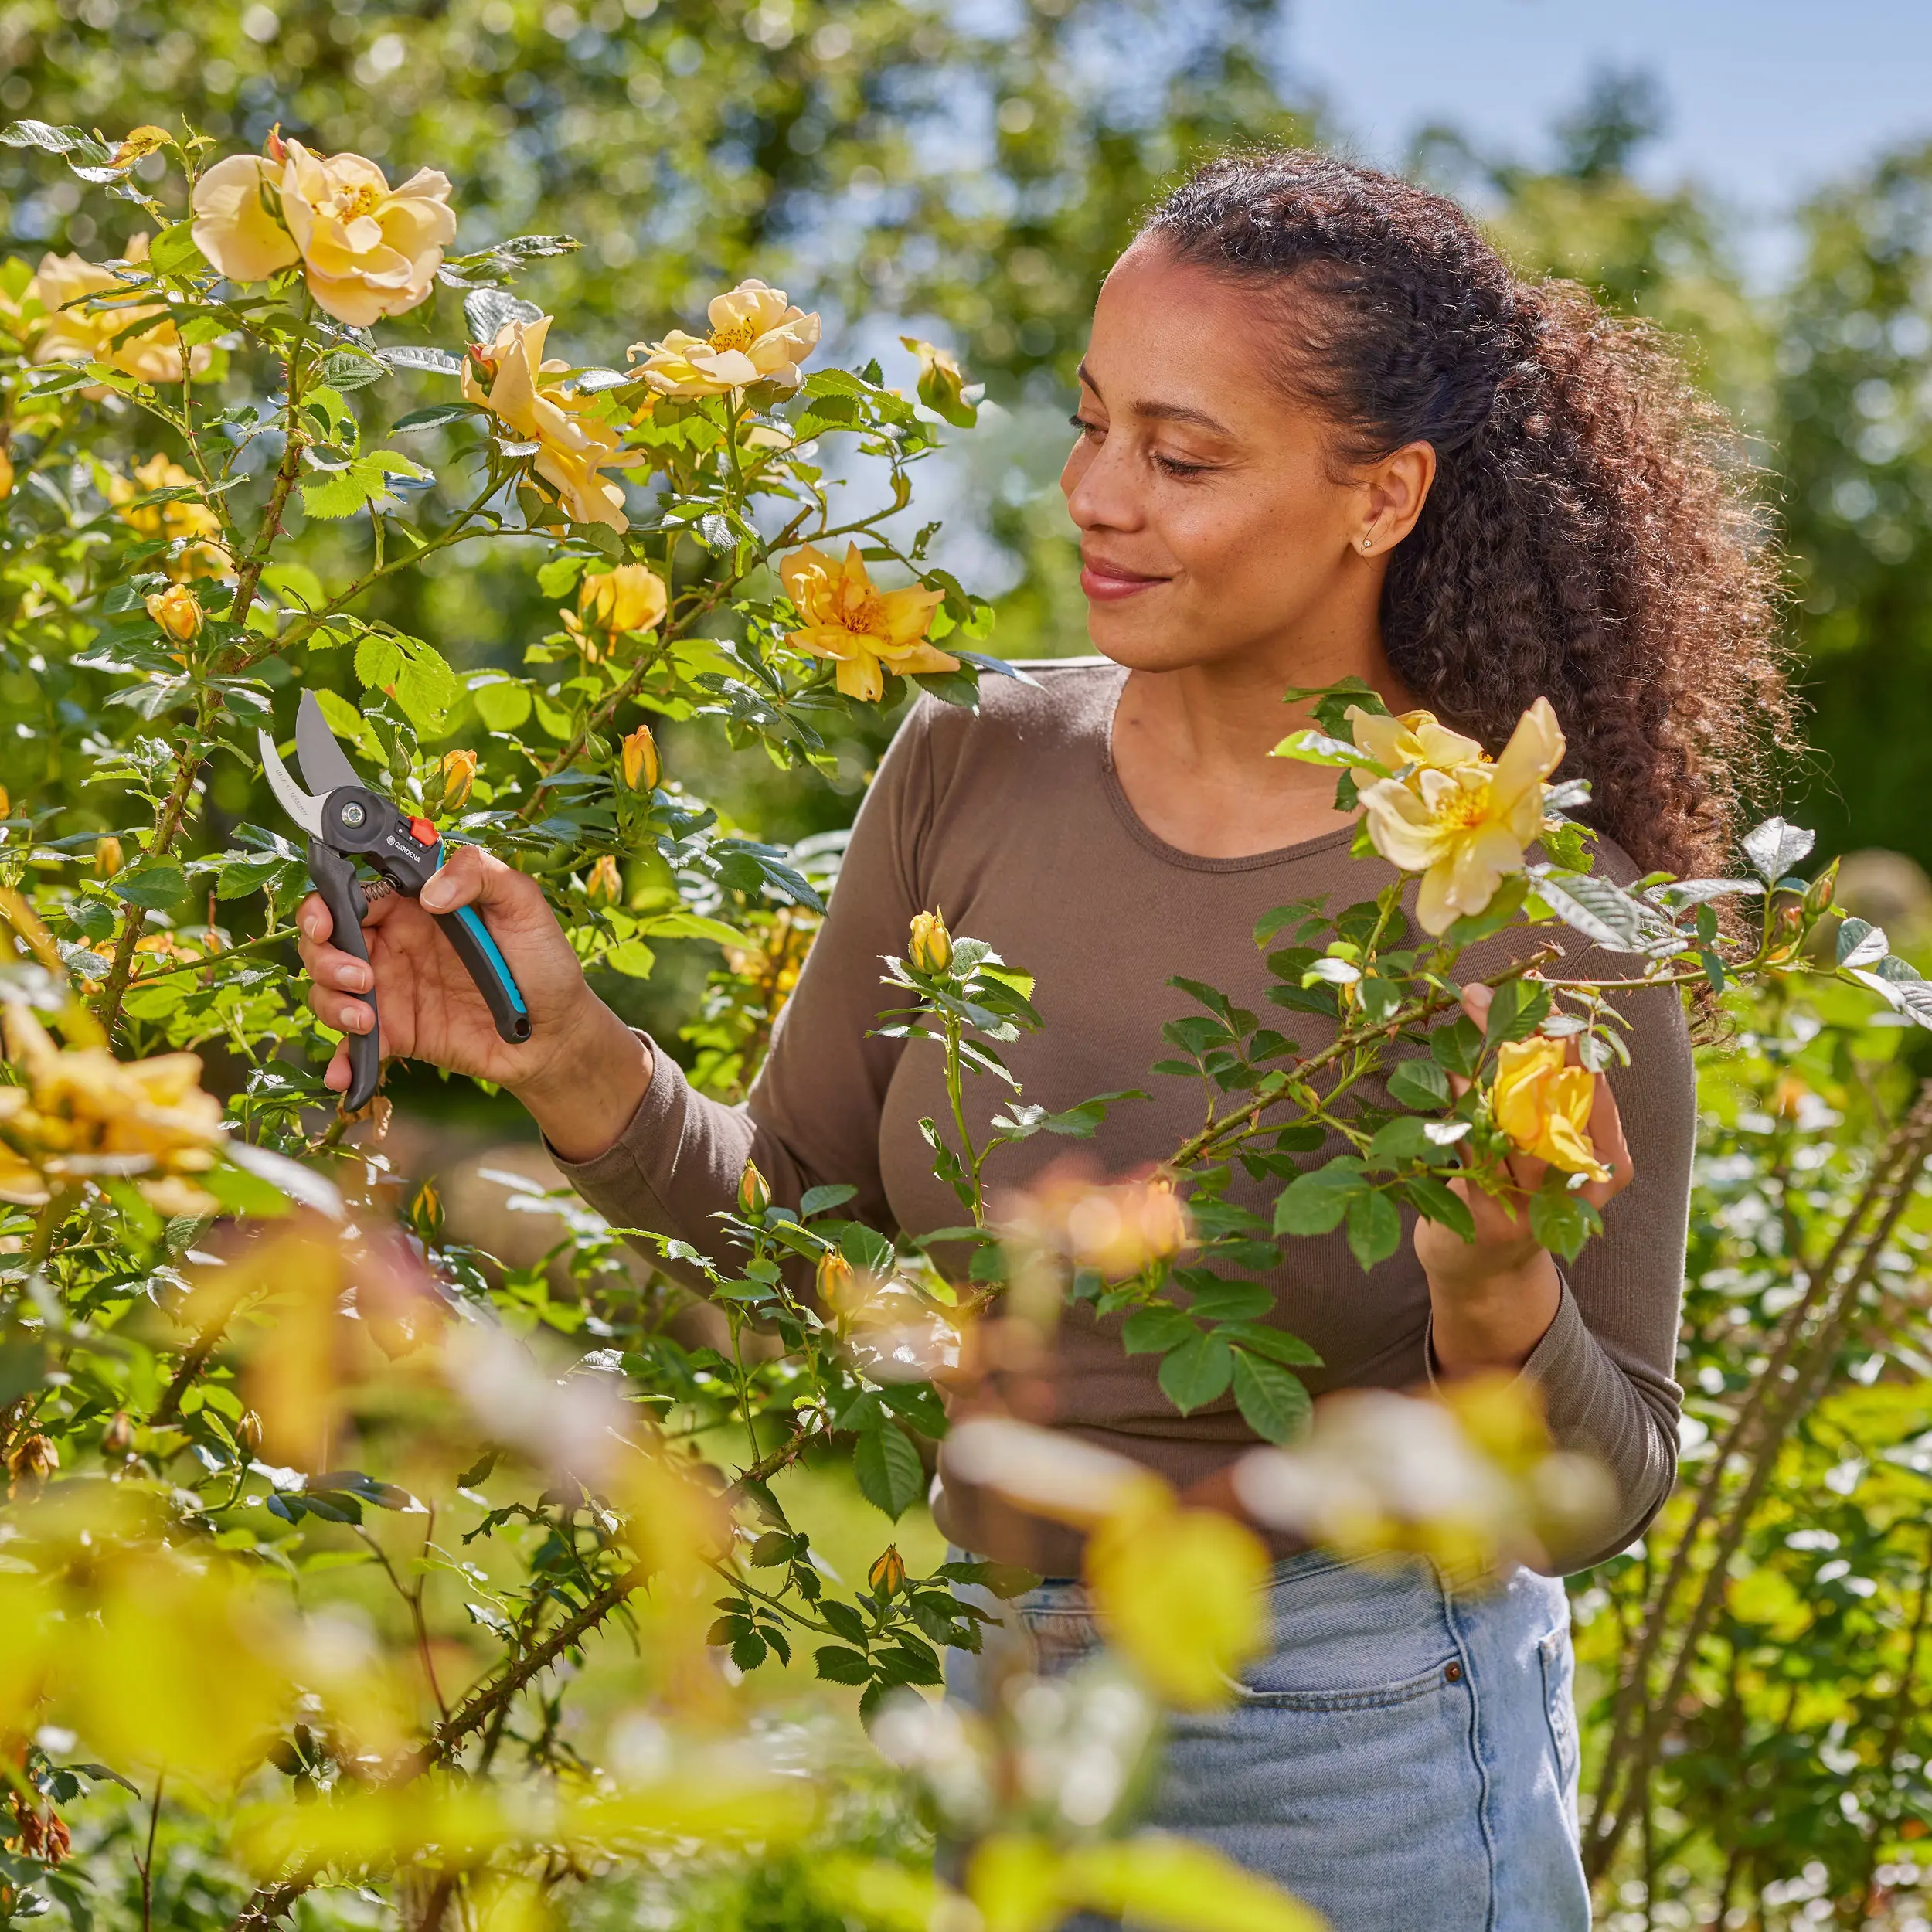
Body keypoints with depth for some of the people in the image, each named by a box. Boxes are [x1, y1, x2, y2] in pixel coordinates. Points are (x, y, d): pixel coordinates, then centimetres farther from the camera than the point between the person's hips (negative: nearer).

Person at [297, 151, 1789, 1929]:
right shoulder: (975, 770, -6)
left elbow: (1595, 1497, -9)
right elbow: (800, 1217, 5)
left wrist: (1495, 1296, -28)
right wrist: (566, 1059, -11)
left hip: (1354, 1756, -4)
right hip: (1000, 1704, 4)